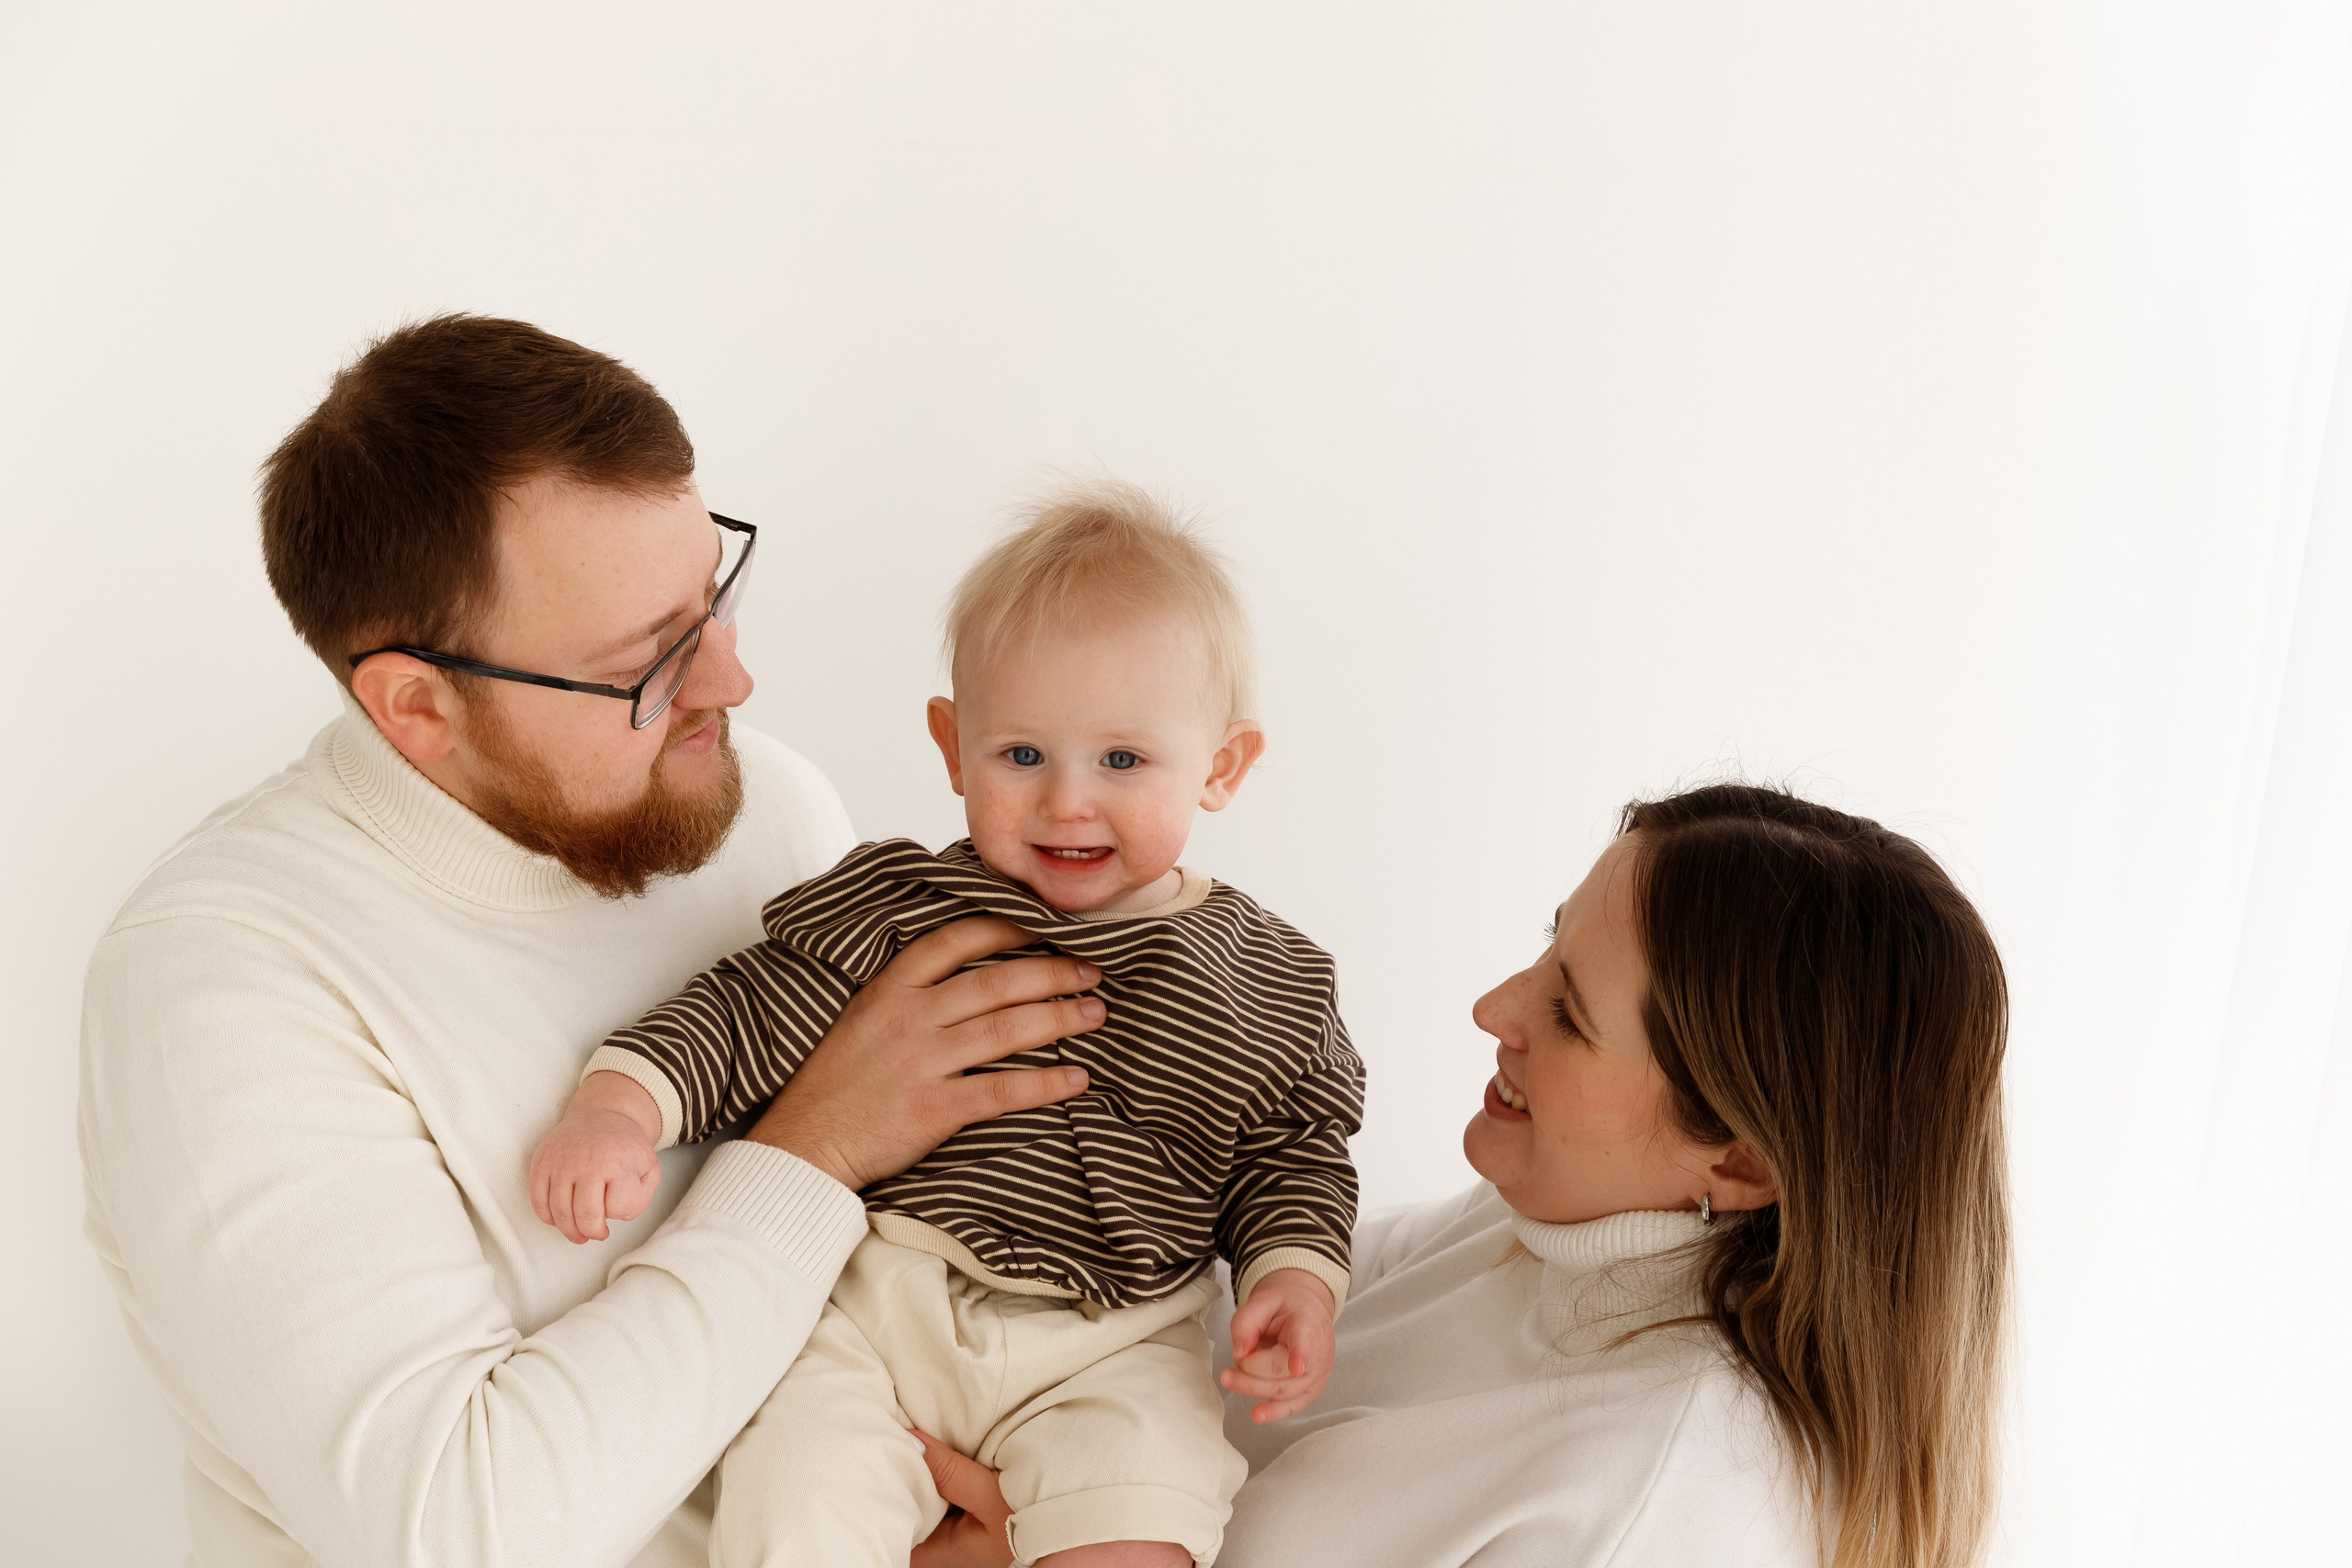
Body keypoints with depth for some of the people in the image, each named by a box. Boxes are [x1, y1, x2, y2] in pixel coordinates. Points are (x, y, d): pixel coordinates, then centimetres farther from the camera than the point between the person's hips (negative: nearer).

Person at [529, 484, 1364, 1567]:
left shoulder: (1269, 986, 2)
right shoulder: (894, 911, -1)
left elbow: (1292, 1153, 10)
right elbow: (748, 1011, 2)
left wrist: (1296, 1275, -6)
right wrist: (619, 1103, -13)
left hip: (1111, 1348, 0)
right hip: (875, 1309, 0)